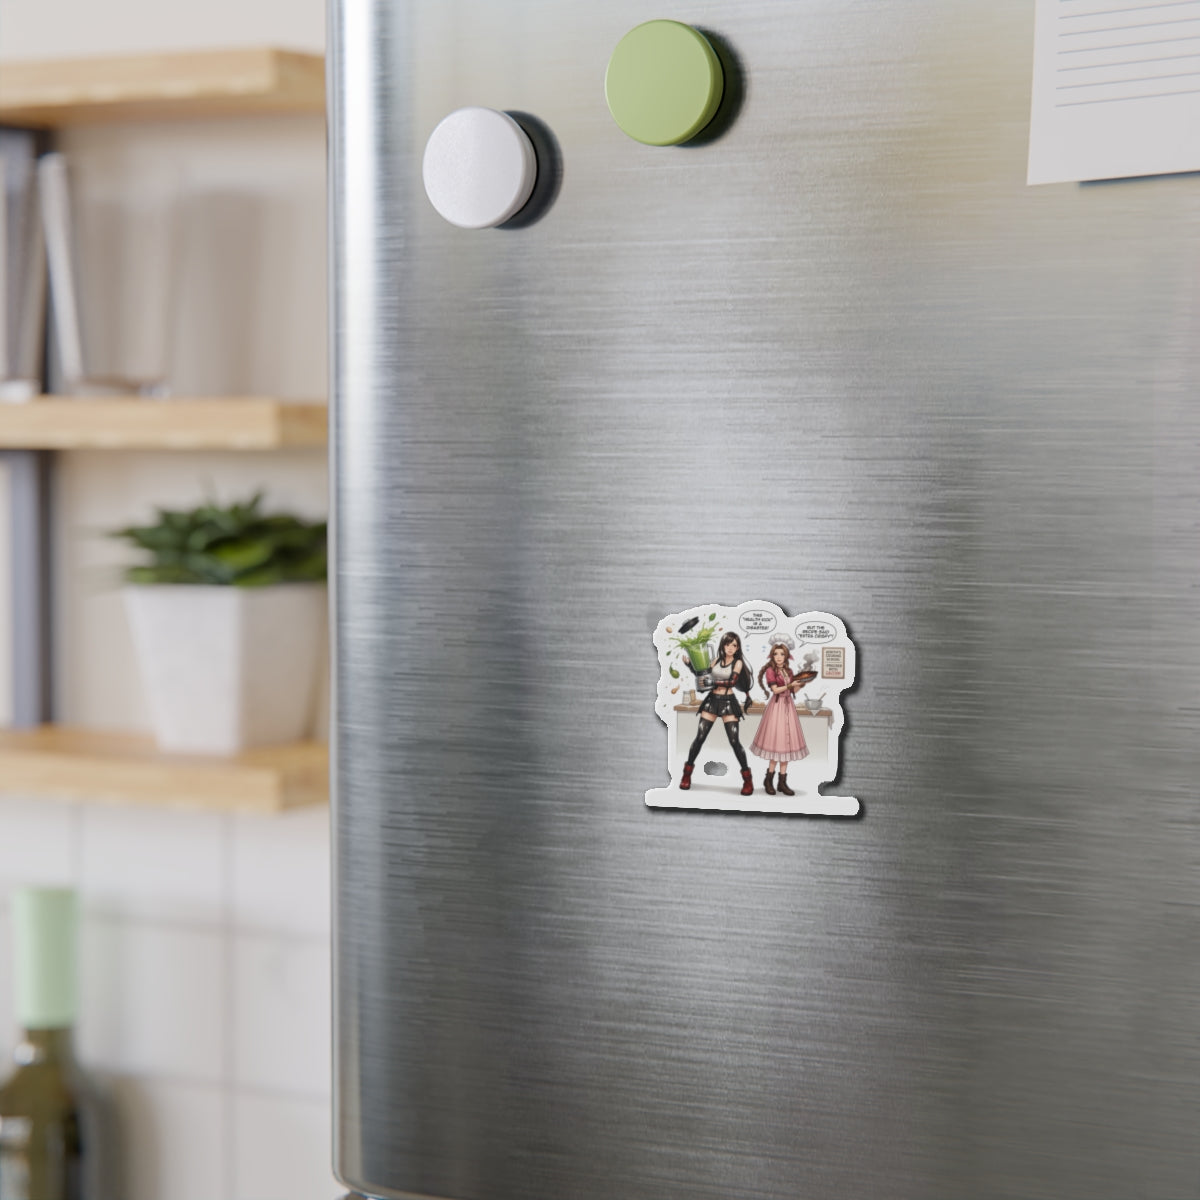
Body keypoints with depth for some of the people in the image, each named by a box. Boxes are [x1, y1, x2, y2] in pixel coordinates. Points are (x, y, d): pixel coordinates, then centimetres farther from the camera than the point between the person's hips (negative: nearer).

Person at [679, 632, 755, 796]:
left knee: (734, 741, -8)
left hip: (728, 703, -3)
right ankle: (687, 774, 11)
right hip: (712, 701, 3)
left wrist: (714, 682, -24)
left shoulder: (738, 663, -1)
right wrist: (690, 664, 2)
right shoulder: (717, 660, 11)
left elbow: (732, 681, -15)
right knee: (699, 738, -1)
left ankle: (747, 779, 0)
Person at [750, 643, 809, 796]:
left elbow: (793, 690, 9)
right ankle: (769, 780, 8)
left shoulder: (788, 671, 12)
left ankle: (782, 782, 6)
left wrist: (800, 684, -7)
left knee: (786, 743, 3)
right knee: (777, 743, -5)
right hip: (776, 707, -6)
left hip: (788, 706, 6)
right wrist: (790, 685, -20)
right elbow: (775, 690, -13)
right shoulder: (770, 670, -5)